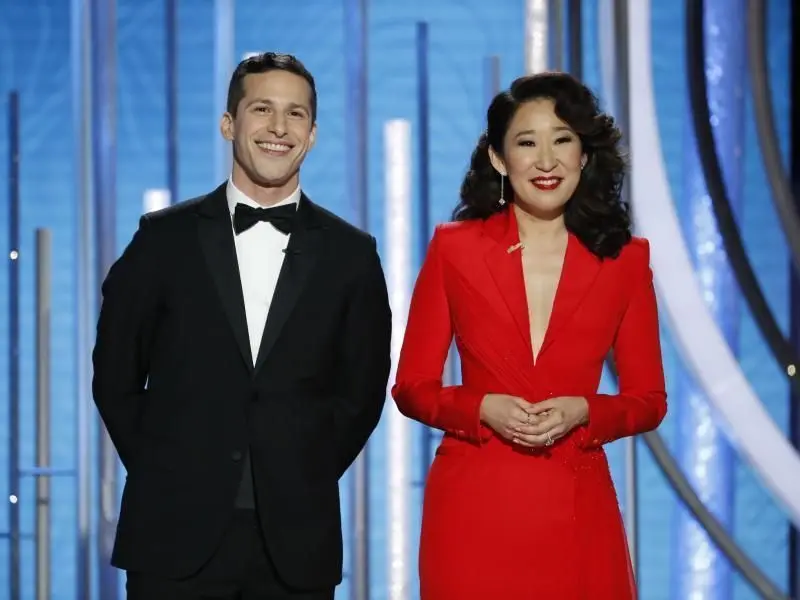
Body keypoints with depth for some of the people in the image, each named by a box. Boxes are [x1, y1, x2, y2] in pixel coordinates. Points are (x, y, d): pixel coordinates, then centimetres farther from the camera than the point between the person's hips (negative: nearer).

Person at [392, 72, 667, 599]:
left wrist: (580, 412, -13)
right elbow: (412, 387, 3)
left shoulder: (625, 258, 2)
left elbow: (649, 399, 5)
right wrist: (483, 408, -15)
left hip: (576, 513, 1)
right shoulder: (454, 248, 0)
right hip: (472, 507, -1)